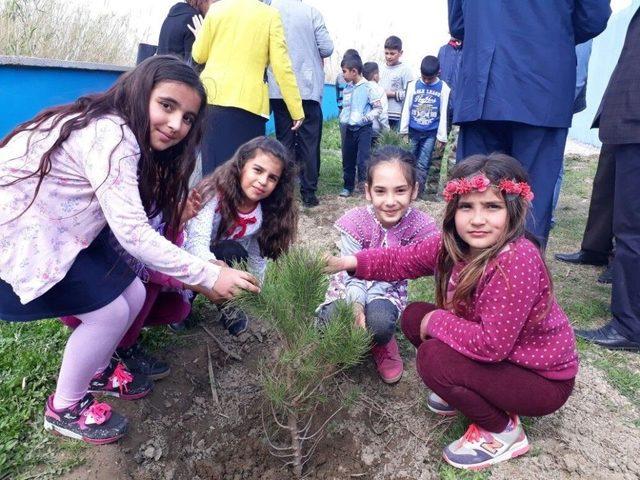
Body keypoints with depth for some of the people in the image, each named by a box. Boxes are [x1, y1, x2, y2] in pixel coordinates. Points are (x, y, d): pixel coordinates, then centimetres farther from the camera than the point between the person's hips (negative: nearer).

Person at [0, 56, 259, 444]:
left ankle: (96, 371, 31)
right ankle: (64, 409, 15)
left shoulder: (124, 134, 4)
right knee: (109, 311, -9)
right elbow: (132, 232, -32)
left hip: (59, 232, 9)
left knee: (133, 294, 5)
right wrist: (207, 276, -29)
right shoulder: (110, 135, -27)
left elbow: (129, 220, 0)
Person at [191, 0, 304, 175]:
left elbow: (199, 55, 15)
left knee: (211, 163, 10)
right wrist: (297, 109, -2)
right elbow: (281, 66, -5)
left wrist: (199, 36, 37)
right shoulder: (269, 14, 1)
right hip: (247, 102, -3)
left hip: (212, 96, 3)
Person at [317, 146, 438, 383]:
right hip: (350, 287, 1)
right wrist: (356, 304, -40)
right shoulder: (355, 222, -22)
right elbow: (353, 275, -20)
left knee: (379, 323, -32)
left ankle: (381, 346, 7)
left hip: (387, 291, 0)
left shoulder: (421, 227, -21)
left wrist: (367, 301, -30)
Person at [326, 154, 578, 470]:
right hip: (496, 356, 8)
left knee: (434, 358, -25)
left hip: (544, 379, -7)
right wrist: (353, 262, -12)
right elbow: (403, 260, 1)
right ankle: (469, 392, 17)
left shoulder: (517, 262, -34)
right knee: (415, 316, 0)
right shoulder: (453, 245, -11)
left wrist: (436, 321, -21)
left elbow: (492, 344, -35)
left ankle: (503, 432, 1)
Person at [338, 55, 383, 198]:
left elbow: (378, 108, -10)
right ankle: (348, 186, 23)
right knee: (347, 159, 11)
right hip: (349, 129, 7)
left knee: (362, 159, -11)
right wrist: (342, 117, 6)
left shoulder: (368, 88, -10)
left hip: (364, 129, -7)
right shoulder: (347, 88, 9)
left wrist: (366, 118, -20)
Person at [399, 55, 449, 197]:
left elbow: (443, 114, 0)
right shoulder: (413, 85, 3)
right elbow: (406, 109, 4)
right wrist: (403, 131, 1)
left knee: (423, 165, 0)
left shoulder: (443, 88, 0)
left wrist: (442, 136, -1)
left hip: (430, 133, -1)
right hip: (412, 131, 1)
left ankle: (417, 193, 5)